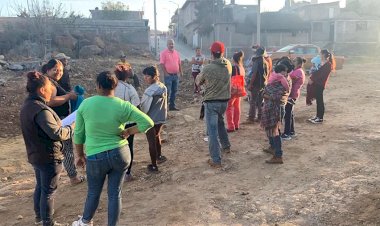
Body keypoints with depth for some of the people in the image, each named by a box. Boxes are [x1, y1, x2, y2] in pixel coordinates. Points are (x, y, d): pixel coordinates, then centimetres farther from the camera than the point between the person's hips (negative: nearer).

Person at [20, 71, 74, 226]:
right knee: (49, 191, 5)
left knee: (40, 186, 25)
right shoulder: (41, 110, -26)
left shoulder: (27, 106, 4)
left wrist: (61, 125, 5)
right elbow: (57, 134, -28)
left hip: (35, 155, 10)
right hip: (49, 157, -9)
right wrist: (71, 128, -11)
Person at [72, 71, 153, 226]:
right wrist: (128, 132, -4)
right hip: (120, 154, 0)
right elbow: (148, 122, -14)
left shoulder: (86, 104, -7)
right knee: (115, 193, 12)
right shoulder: (123, 106, -10)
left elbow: (78, 133, 1)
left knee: (93, 192, 21)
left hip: (95, 157, 0)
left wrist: (79, 155, 13)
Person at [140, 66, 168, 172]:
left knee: (151, 141, 5)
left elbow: (144, 107, -20)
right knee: (157, 136, 29)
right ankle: (159, 156, 45)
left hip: (151, 120, -7)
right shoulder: (163, 87, -2)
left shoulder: (150, 91, -25)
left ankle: (154, 166, 14)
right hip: (161, 118, 7)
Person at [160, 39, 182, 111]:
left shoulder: (176, 53, 12)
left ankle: (172, 105, 18)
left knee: (174, 91, 10)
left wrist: (180, 72, 11)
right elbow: (162, 64, -10)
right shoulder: (164, 53, -5)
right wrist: (166, 73, -15)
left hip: (176, 75, 6)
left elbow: (179, 63, 17)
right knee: (168, 91, -6)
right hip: (168, 75, -6)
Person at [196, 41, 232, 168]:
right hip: (224, 101, 6)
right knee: (220, 122, 30)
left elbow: (198, 82, 0)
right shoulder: (228, 65, -4)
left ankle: (216, 160, 2)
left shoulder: (207, 68, -17)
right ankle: (226, 146, 42)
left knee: (213, 131, 0)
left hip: (211, 102, -5)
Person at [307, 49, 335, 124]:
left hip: (320, 84, -9)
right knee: (318, 100, 13)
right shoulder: (323, 63, 16)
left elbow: (320, 74, -18)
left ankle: (320, 118, 1)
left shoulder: (328, 64, -14)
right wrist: (311, 78, -1)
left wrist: (312, 79, -11)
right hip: (317, 83, 9)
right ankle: (317, 116, 21)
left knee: (320, 101, -5)